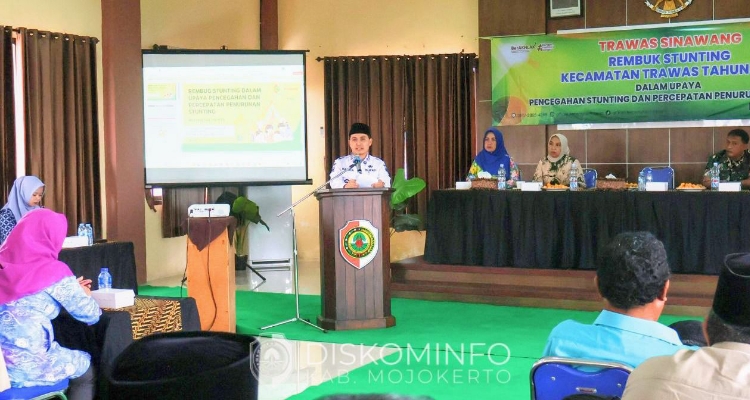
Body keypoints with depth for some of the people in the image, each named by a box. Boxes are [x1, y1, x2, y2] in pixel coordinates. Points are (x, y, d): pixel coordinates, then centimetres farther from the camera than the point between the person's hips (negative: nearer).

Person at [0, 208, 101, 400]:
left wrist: (72, 289, 24)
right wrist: (84, 294, 19)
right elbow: (91, 315, -2)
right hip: (27, 366, -6)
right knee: (87, 365, 23)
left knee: (74, 356, 30)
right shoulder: (53, 271, -10)